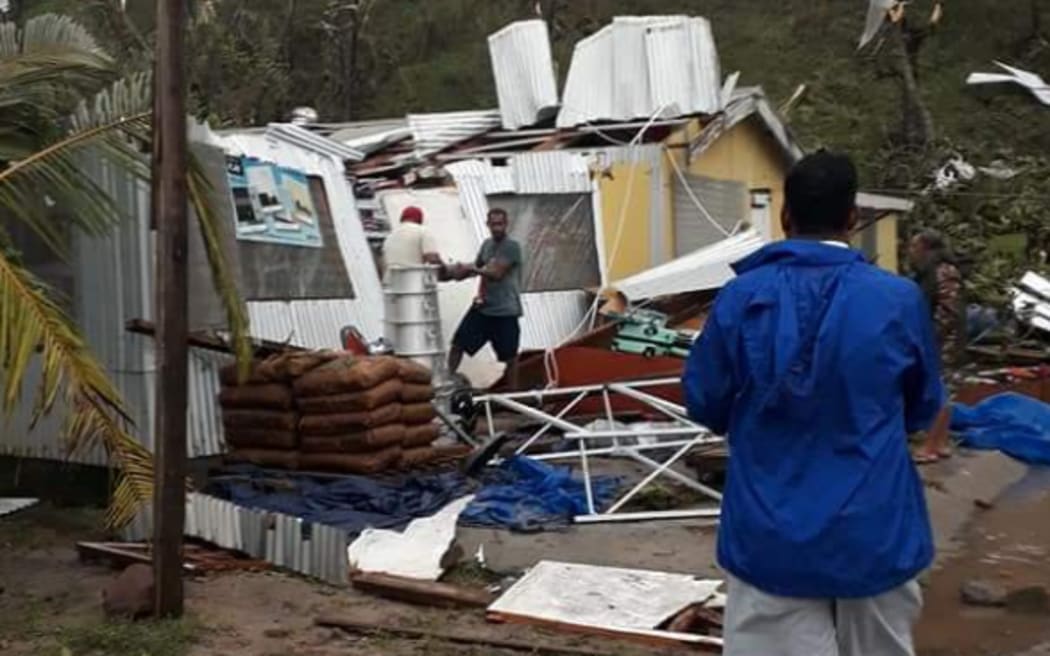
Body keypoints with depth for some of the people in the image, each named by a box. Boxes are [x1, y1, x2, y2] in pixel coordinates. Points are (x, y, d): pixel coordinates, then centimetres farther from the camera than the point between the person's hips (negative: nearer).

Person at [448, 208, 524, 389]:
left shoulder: (512, 247, -13)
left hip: (505, 311, -6)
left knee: (509, 356, 4)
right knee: (458, 344, 3)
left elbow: (496, 273, -22)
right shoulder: (487, 244, 10)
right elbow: (479, 268, 22)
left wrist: (471, 269, -18)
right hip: (482, 307, 6)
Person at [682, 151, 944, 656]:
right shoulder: (899, 300, -9)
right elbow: (923, 409, 6)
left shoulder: (741, 297, -9)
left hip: (770, 537, 0)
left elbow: (703, 403, 2)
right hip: (873, 532, 0)